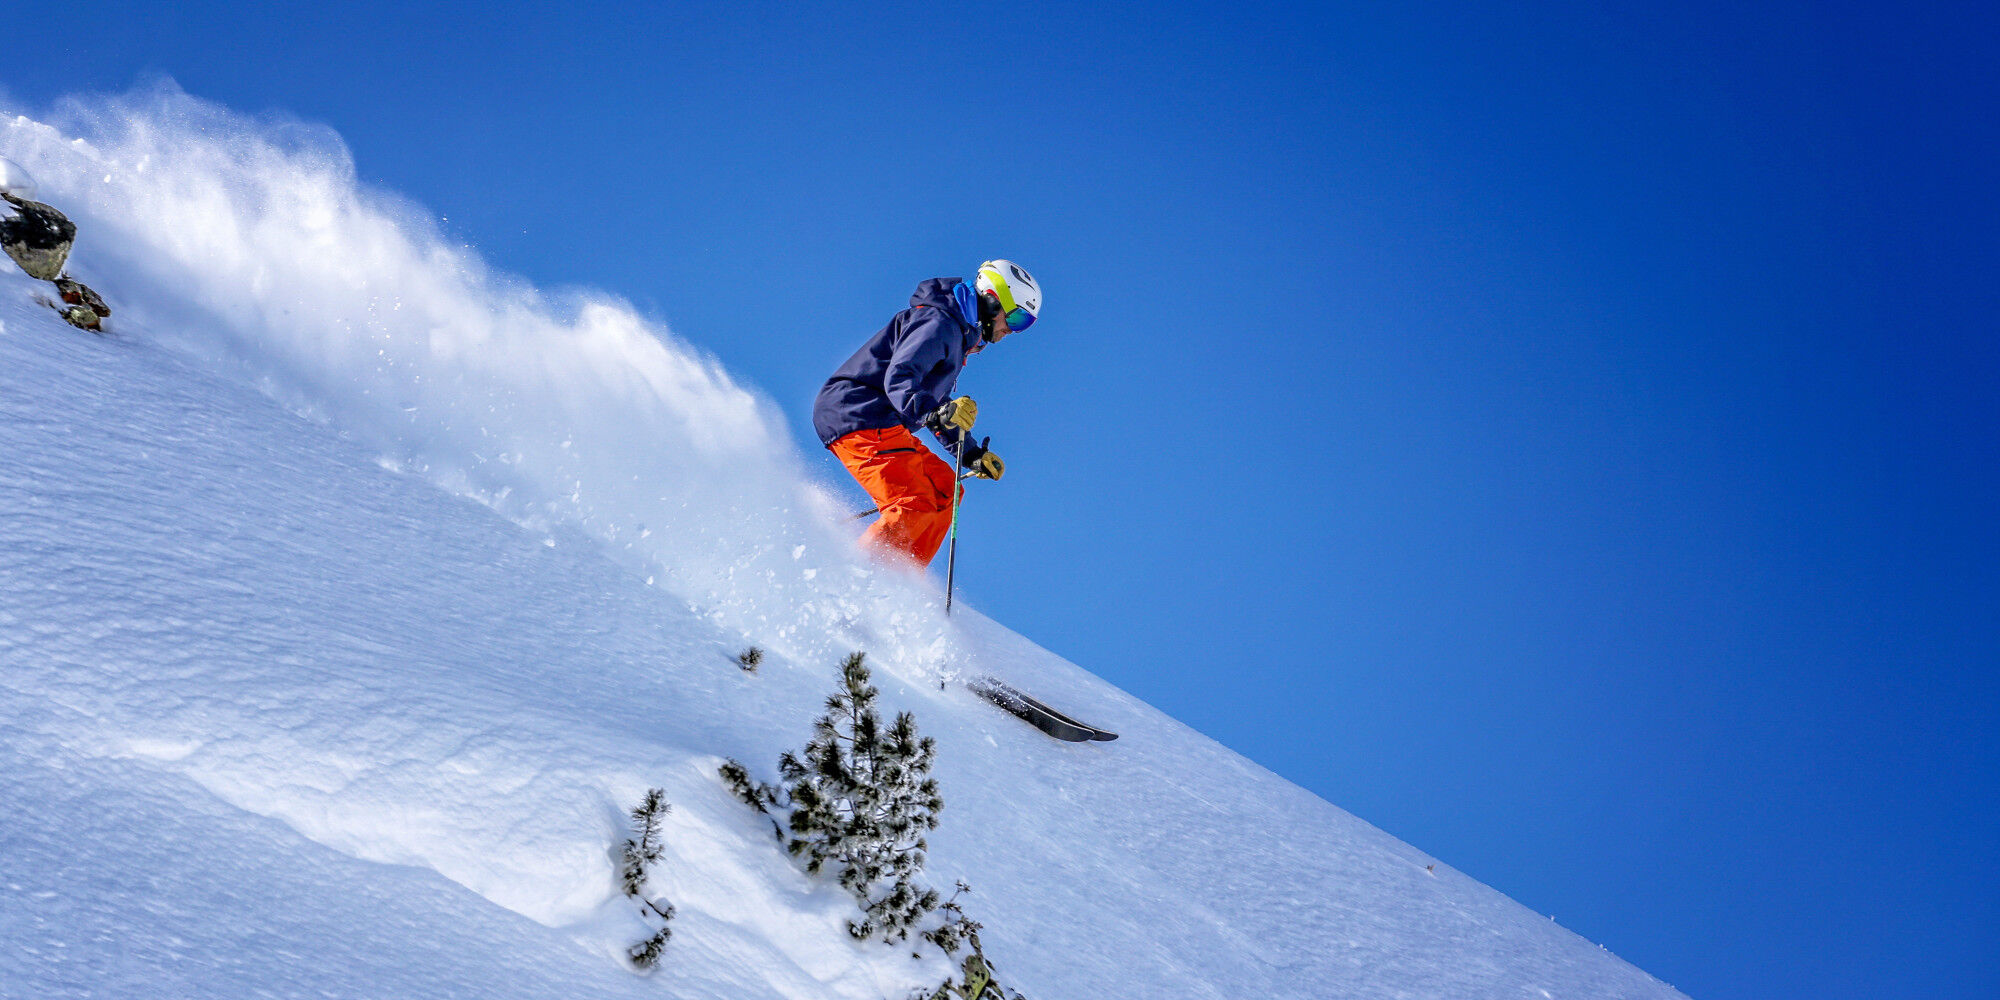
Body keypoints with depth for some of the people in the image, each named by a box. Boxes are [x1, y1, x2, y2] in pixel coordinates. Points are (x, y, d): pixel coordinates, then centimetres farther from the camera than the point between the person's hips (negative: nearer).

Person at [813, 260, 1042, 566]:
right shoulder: (938, 322, -11)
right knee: (916, 506, -20)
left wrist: (972, 454, 23)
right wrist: (934, 412, -42)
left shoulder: (956, 333, 24)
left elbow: (936, 402, 31)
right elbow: (899, 377, -25)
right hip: (858, 414, -11)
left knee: (943, 487, 7)